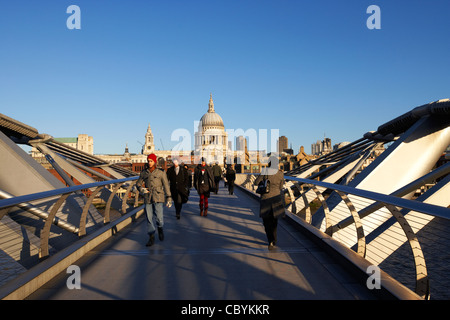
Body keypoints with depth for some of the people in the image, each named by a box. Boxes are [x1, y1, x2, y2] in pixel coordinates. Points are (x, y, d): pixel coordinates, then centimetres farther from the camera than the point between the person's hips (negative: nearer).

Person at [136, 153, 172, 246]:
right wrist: (141, 189, -9)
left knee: (159, 218, -10)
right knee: (149, 218, 2)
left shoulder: (161, 173, 0)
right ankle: (151, 238, 15)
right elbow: (138, 184, 13)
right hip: (148, 198, 3)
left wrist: (169, 198, -1)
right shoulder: (143, 173, 7)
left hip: (158, 198, -2)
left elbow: (166, 186, 2)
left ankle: (160, 228, 24)